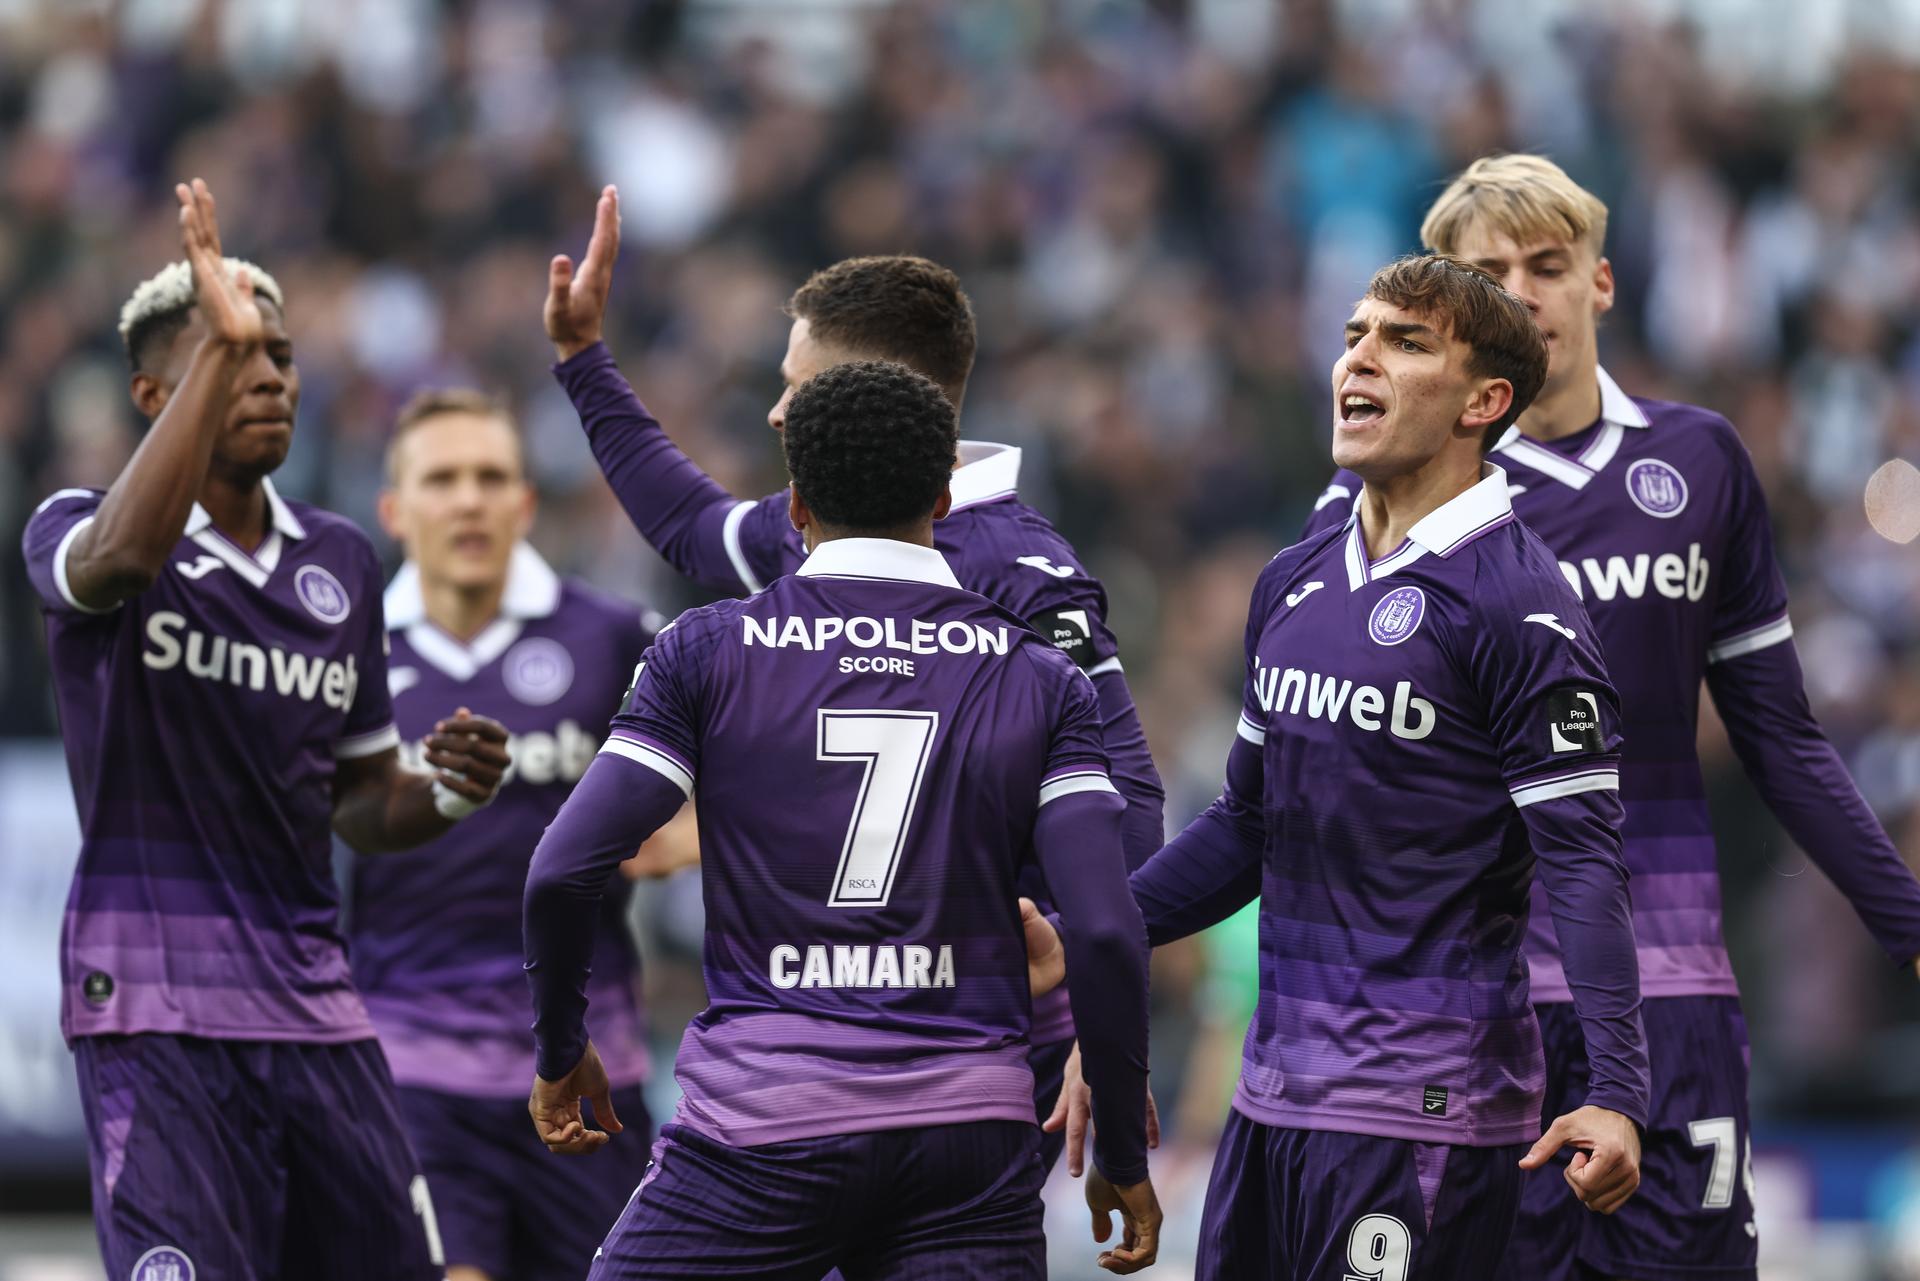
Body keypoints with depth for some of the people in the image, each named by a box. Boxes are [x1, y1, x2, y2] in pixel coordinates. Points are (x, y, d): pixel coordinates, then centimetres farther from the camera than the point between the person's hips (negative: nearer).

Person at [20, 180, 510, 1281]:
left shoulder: (343, 563, 14)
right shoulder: (79, 531, -3)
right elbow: (121, 558, -30)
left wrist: (448, 790, -1)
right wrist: (220, 343, -31)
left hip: (313, 997, 6)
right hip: (156, 1005, -6)